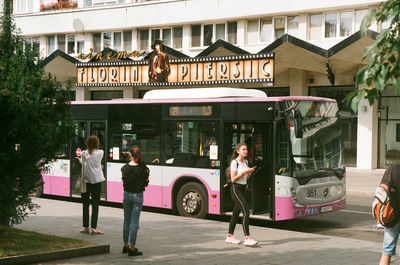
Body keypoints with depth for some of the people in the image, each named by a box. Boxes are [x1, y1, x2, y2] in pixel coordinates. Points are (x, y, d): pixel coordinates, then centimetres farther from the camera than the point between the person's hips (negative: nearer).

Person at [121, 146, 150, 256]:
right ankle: (132, 248, 0)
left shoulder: (125, 168, -7)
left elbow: (124, 181, -1)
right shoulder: (143, 168, -12)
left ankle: (126, 245, 25)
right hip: (138, 196, -2)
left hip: (127, 194, 2)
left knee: (126, 221, 16)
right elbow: (146, 183, -5)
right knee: (134, 222, 0)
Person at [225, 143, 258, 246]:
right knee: (246, 211, -16)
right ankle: (247, 238, -19)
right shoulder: (235, 162, -11)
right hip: (236, 189, -8)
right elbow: (233, 179, -15)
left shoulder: (246, 162, 13)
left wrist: (250, 173, 0)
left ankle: (229, 236, 20)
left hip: (243, 189, 8)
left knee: (236, 212, 12)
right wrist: (244, 172, -18)